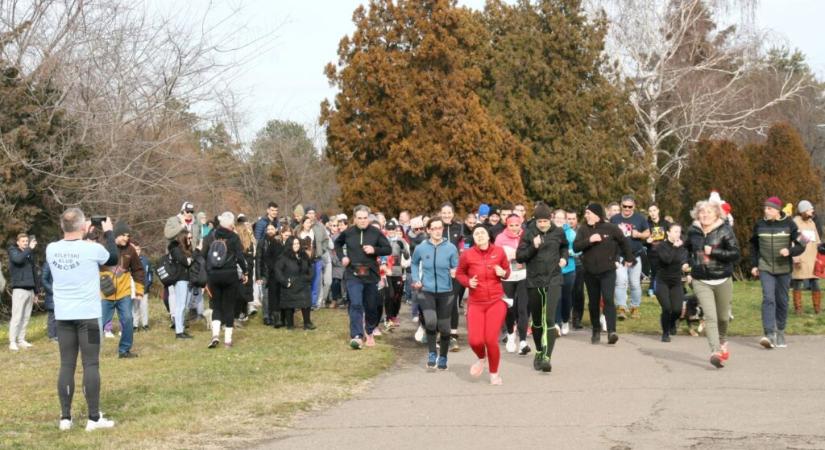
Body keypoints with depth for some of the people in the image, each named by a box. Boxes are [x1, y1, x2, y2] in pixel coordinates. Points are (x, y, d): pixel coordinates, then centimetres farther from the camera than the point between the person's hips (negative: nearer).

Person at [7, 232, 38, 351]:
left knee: (26, 317, 6)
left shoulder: (30, 254, 17)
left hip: (30, 290, 6)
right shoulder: (13, 251, 1)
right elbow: (18, 259, -24)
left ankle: (21, 340, 12)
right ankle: (12, 342, -6)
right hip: (19, 289, -6)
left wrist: (35, 291, 18)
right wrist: (29, 249, -23)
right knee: (16, 317, -8)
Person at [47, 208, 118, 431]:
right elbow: (113, 258, 8)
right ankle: (94, 418, 0)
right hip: (88, 315, -4)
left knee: (66, 365, 7)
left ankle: (65, 418, 8)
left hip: (63, 315, 4)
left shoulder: (51, 250, -1)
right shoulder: (92, 249, -12)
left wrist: (82, 236, 24)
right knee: (91, 364, -1)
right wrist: (108, 233, 19)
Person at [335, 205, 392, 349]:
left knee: (371, 306, 11)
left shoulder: (376, 233, -4)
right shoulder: (348, 233, -1)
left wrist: (374, 250, -17)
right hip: (353, 275, -1)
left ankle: (370, 333, 33)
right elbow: (337, 244, 19)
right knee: (355, 304, -15)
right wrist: (342, 257, 3)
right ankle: (356, 336, -19)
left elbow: (388, 249, -1)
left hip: (371, 274, 1)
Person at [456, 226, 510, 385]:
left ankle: (494, 373, 19)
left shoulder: (499, 251, -4)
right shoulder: (467, 255, -7)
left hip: (496, 301, 0)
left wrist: (503, 273, -11)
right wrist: (468, 282, -11)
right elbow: (459, 273, 8)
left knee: (491, 340, -7)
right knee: (475, 340, -10)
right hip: (475, 303, 0)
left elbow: (507, 270, 12)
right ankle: (482, 358, 29)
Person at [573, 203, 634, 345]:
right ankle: (596, 331, 21)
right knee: (593, 302, 10)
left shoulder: (610, 228, -4)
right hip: (590, 272, 3)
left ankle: (611, 331, -20)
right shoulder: (583, 230, 3)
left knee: (608, 300, -14)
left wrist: (628, 258, 18)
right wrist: (589, 240, -22)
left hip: (608, 271, -3)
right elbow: (575, 247, -8)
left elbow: (624, 242, 11)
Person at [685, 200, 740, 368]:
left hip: (723, 280, -1)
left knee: (723, 316, 15)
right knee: (710, 316, -15)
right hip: (701, 281, 1)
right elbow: (688, 247, 26)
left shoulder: (725, 231, -7)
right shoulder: (693, 231, 4)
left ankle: (723, 342, 45)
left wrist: (713, 252, -21)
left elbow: (735, 254, -14)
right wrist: (691, 262, 13)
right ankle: (715, 351, -24)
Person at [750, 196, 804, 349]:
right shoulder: (760, 225, 3)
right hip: (765, 268, 0)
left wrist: (790, 251, -21)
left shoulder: (789, 224, -3)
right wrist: (754, 265, 9)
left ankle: (780, 332, 23)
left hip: (784, 269, 0)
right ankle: (770, 334, -21)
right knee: (768, 299, -14)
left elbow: (801, 245, -1)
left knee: (782, 301, 7)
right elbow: (754, 245, 15)